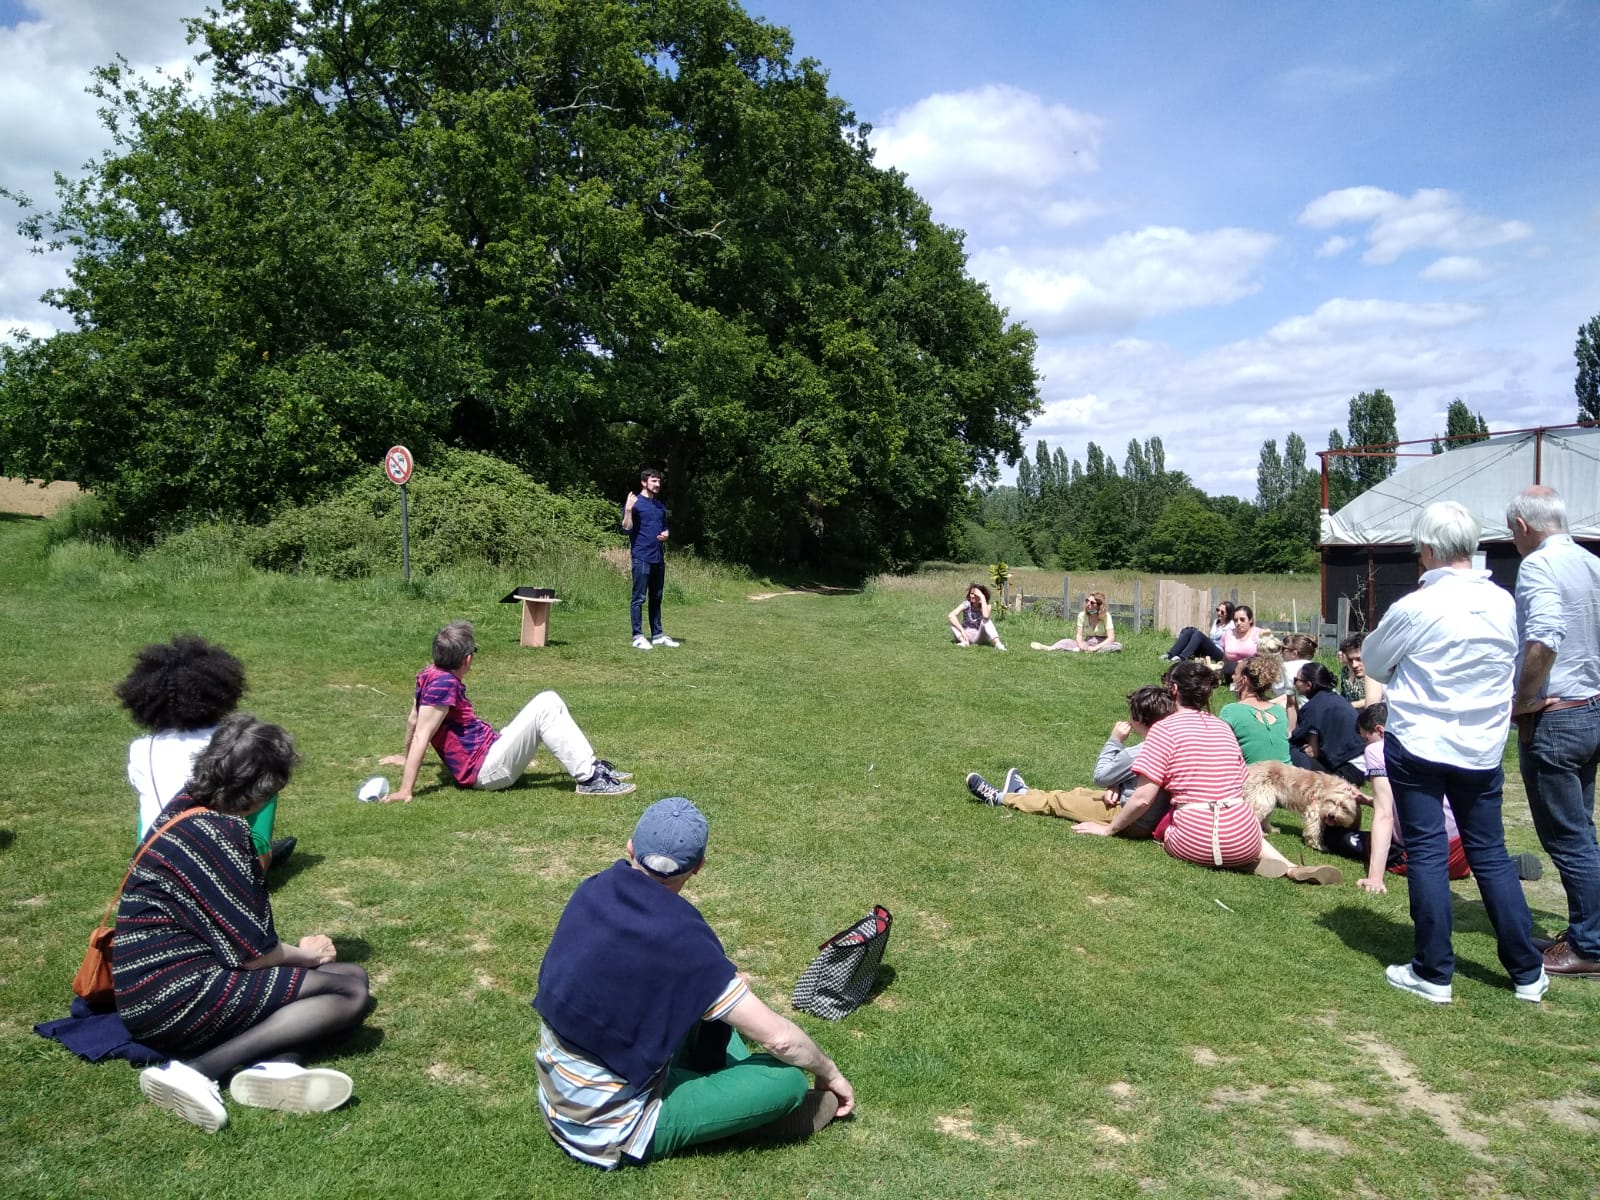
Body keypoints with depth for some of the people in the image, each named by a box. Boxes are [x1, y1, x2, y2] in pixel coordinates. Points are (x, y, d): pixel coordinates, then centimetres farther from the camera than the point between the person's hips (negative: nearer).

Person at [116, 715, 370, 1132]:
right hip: (173, 997, -10)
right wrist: (306, 956, 2)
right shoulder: (218, 834, -21)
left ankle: (269, 1065, -18)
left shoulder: (184, 808, 7)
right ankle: (195, 1072, -18)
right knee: (351, 986, -9)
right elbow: (254, 953, -16)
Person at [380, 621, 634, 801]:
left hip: (490, 750, 10)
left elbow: (413, 719, 22)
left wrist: (406, 757, 37)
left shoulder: (431, 675, 9)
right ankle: (589, 779, -22)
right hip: (486, 770, -10)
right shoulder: (444, 684, -19)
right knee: (545, 706, -20)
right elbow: (421, 736, -23)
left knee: (549, 702, 8)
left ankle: (592, 765, 1)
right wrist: (405, 791, -26)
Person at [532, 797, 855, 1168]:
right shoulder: (679, 938, -28)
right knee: (788, 1078, -10)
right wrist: (830, 1073, 0)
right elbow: (778, 1037, -20)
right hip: (610, 1134, -7)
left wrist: (724, 981, 20)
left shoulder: (595, 889, -8)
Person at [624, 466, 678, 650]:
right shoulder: (634, 502, -6)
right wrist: (628, 509, -24)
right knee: (638, 598, -3)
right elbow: (626, 529, -12)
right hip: (641, 557, -7)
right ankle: (638, 637, 0)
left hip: (658, 558, 7)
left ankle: (657, 635, 18)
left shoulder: (660, 505, 16)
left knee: (656, 598, 11)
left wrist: (665, 535, 4)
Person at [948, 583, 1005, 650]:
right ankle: (964, 641, -36)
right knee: (952, 620, -21)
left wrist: (983, 598, -30)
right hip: (966, 635, 1)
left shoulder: (987, 606, -9)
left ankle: (997, 643, -44)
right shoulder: (966, 604, -9)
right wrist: (962, 631, -33)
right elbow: (951, 616, -24)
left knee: (985, 620, -29)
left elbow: (986, 616, -36)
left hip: (979, 637, -1)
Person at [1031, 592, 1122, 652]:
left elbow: (1111, 638, -18)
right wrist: (1080, 644, -28)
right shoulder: (1082, 615, -2)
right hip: (1088, 642, 3)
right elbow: (1079, 634, -5)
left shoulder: (1106, 616, -12)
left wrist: (1095, 648, -30)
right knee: (1067, 641, -19)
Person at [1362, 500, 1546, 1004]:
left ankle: (1433, 973, 10)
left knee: (1426, 852, 3)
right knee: (1490, 854, 14)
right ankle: (1528, 972, 22)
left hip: (1417, 744, -5)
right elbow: (1511, 664, 14)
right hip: (1482, 749, 5)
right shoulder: (1504, 604, -1)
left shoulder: (1415, 608, -16)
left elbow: (1373, 662, -1)